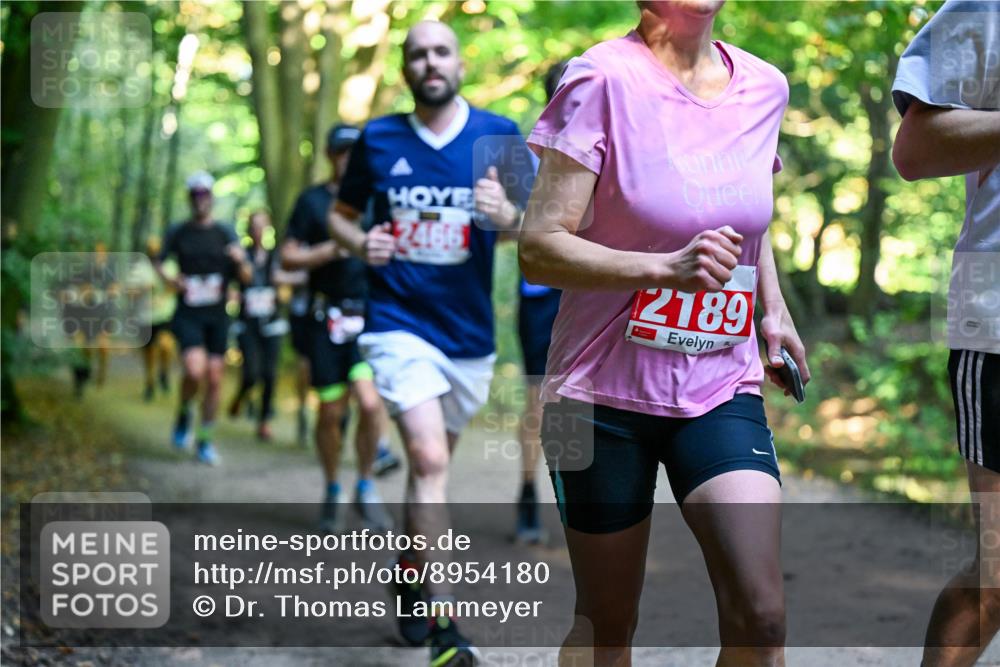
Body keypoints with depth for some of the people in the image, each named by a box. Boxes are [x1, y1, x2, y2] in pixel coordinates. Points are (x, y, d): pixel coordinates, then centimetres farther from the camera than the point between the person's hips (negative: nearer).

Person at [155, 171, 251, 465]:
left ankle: (205, 441, 16)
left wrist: (241, 261, -20)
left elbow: (246, 276, 2)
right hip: (188, 315, -2)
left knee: (215, 379, 2)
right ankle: (184, 414, 8)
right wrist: (169, 280, -6)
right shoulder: (178, 232, 3)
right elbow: (158, 261, 15)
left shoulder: (225, 232, 4)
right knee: (195, 370, -22)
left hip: (217, 316, 2)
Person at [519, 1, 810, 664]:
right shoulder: (605, 80, -12)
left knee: (760, 613, -13)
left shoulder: (765, 87, 4)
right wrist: (668, 269, -28)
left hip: (723, 391, 4)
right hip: (605, 392, -3)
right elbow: (538, 248, -17)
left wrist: (774, 310, 12)